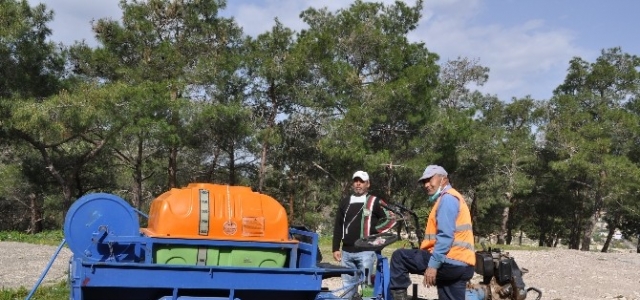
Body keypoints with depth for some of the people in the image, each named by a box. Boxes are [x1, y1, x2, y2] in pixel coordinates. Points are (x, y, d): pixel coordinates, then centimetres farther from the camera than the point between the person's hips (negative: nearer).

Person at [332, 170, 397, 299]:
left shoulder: (374, 202, 1)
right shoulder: (345, 202, 14)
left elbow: (390, 219, 0)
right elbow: (338, 227, 14)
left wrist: (374, 231, -7)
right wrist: (335, 248, 8)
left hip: (365, 251, -4)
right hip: (347, 252, 5)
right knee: (347, 286, 9)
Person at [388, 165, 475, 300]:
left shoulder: (447, 198, -7)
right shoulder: (451, 199, 26)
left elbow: (446, 236, -19)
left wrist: (433, 264, -21)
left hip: (449, 262, -10)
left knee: (399, 257, -2)